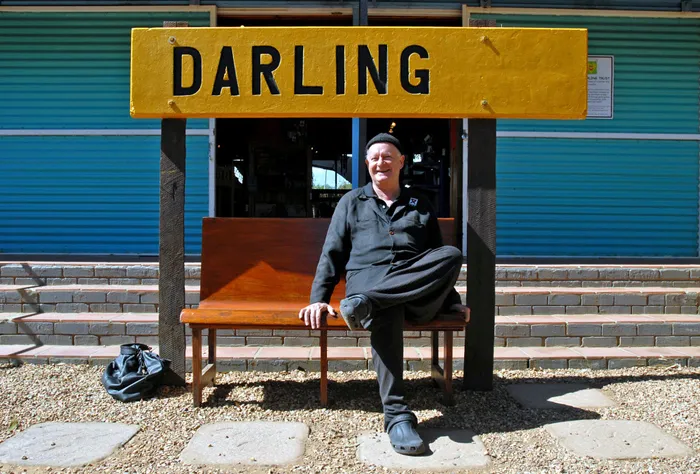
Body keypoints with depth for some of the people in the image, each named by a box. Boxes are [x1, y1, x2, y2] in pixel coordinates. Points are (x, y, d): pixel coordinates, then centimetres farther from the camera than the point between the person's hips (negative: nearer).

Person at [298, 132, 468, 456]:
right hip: (367, 279, -2)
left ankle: (366, 303, -37)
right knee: (386, 312, -40)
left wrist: (454, 301, 16)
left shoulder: (421, 206, 26)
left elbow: (440, 260, 27)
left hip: (418, 290, 2)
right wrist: (319, 298, 1)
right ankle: (397, 416, -39)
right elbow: (332, 254, 14)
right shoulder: (352, 202, 22)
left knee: (453, 254, -30)